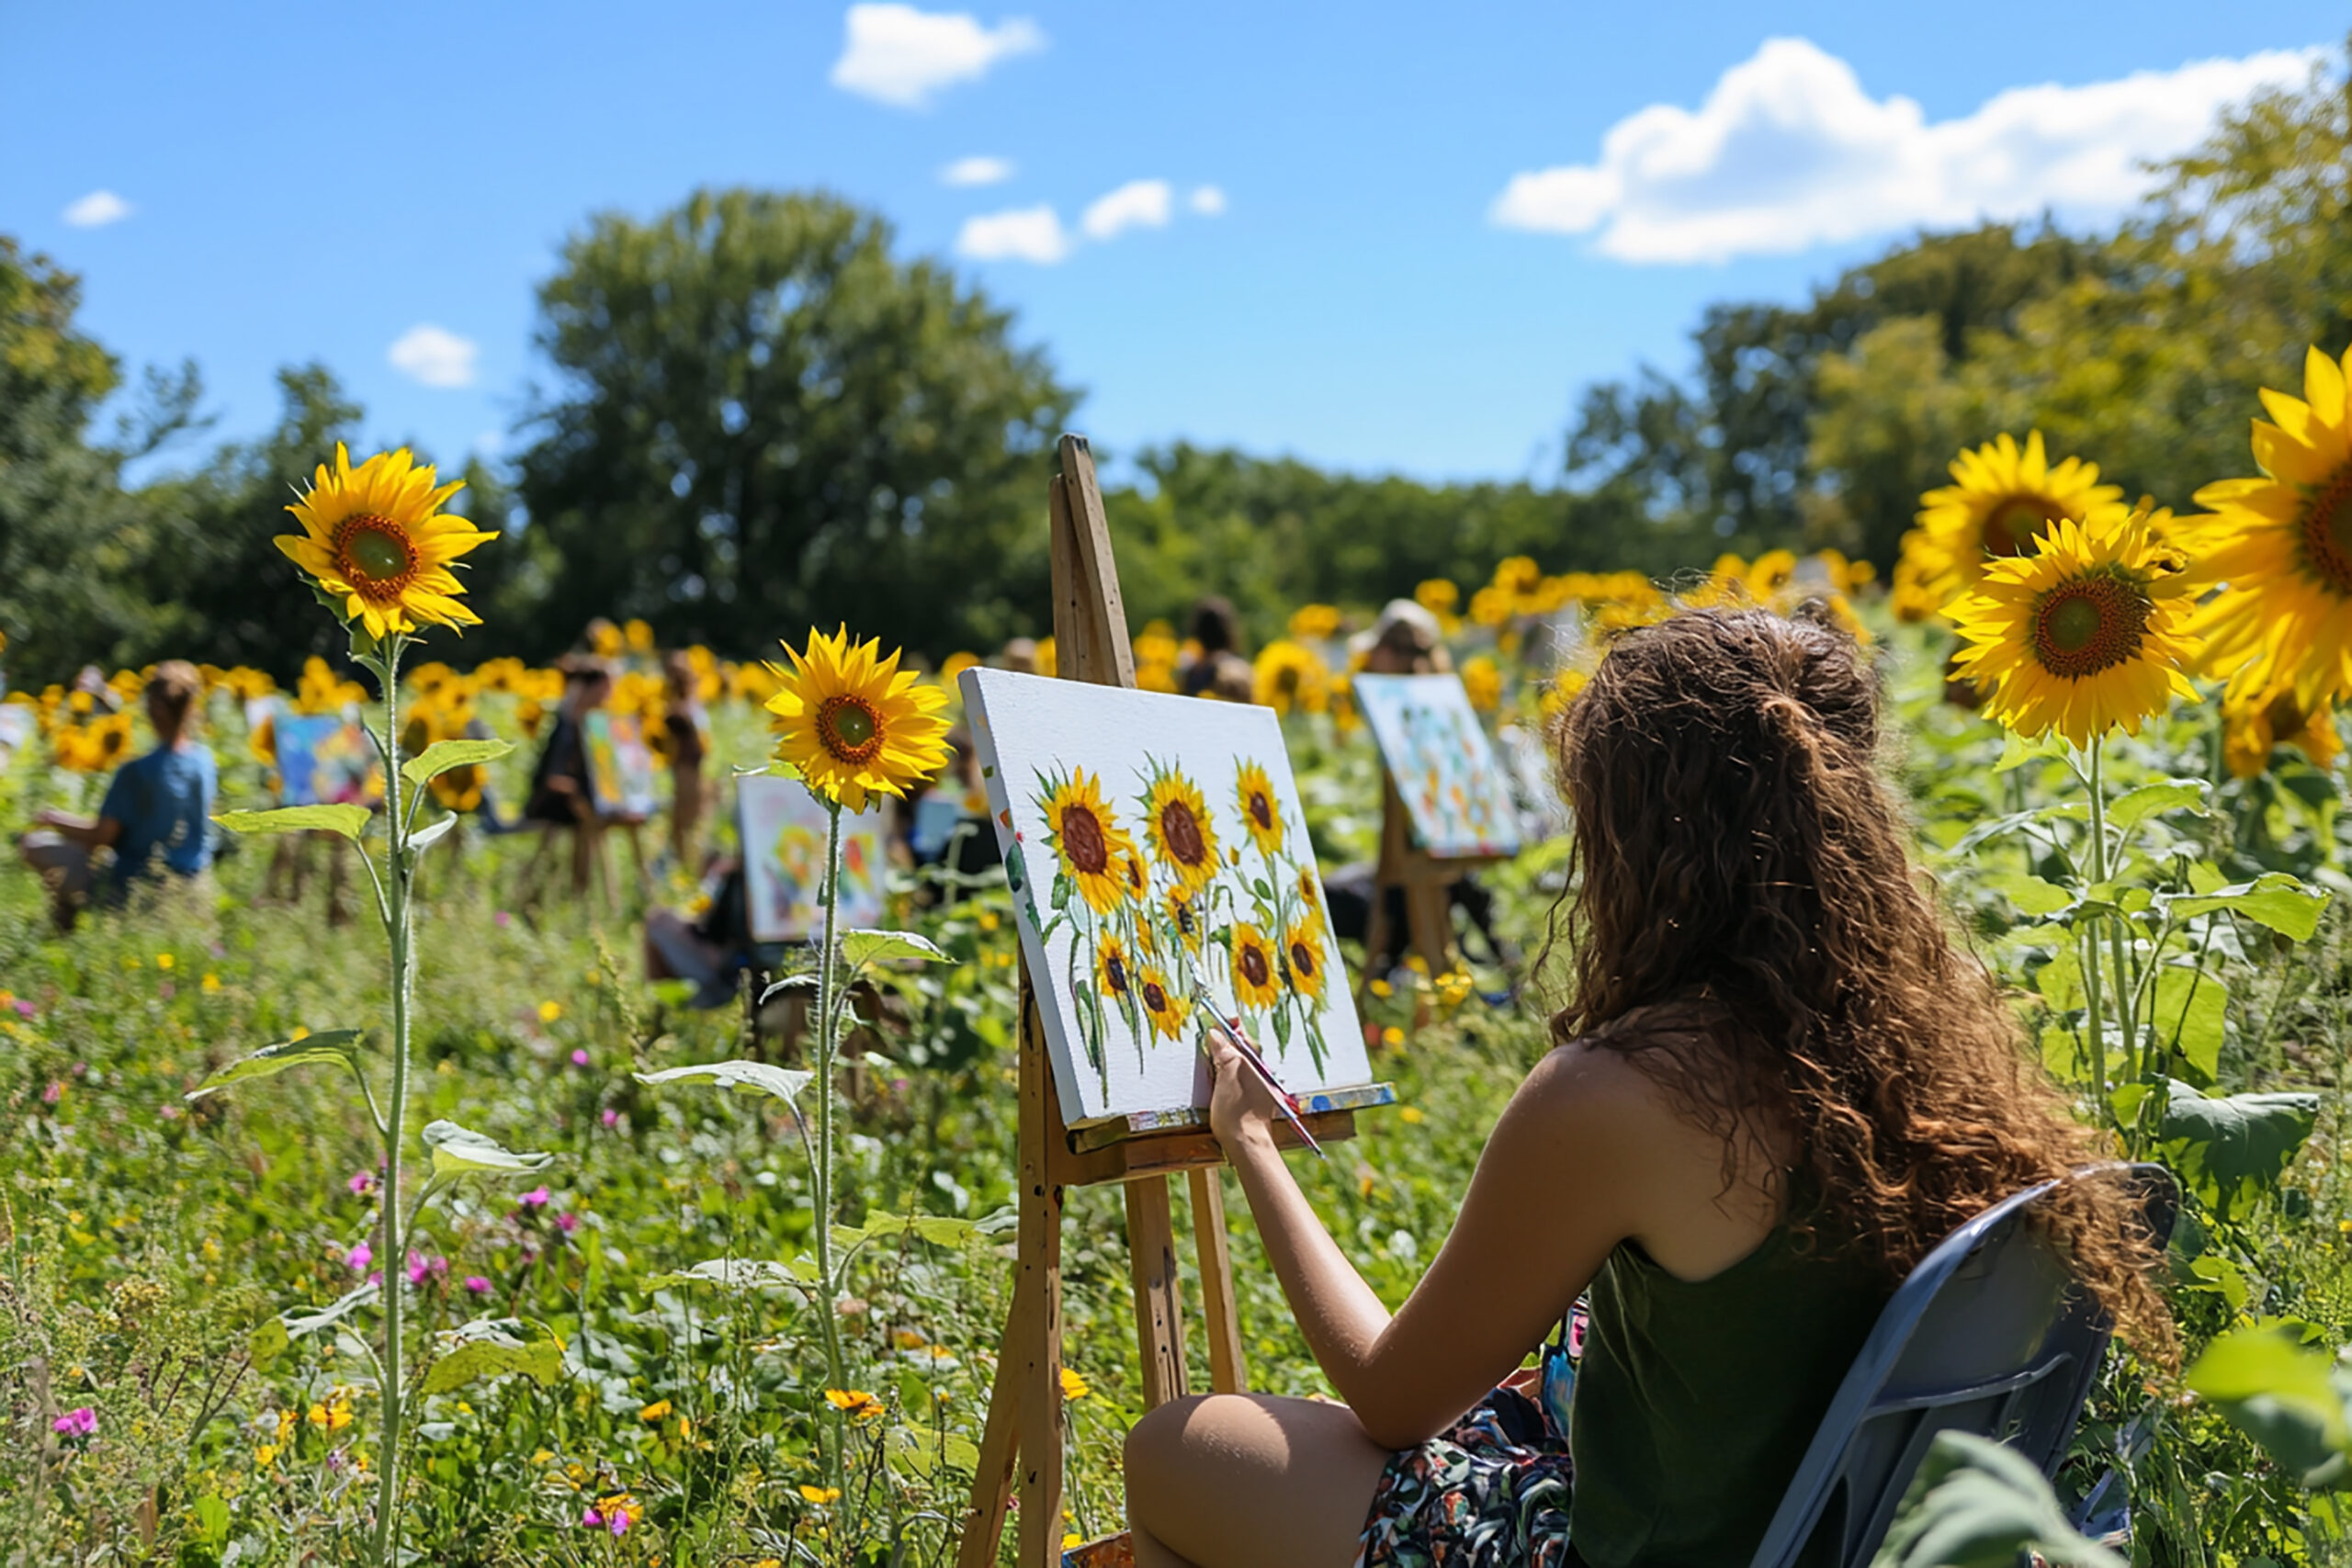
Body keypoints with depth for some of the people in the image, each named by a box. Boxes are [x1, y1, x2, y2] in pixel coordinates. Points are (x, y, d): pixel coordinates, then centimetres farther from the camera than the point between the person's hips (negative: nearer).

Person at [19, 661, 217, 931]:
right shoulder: (205, 760, -7)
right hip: (189, 880, 6)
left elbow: (101, 837, -16)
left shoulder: (137, 772, -24)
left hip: (133, 889, -6)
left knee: (33, 843, 1)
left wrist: (56, 820, 2)